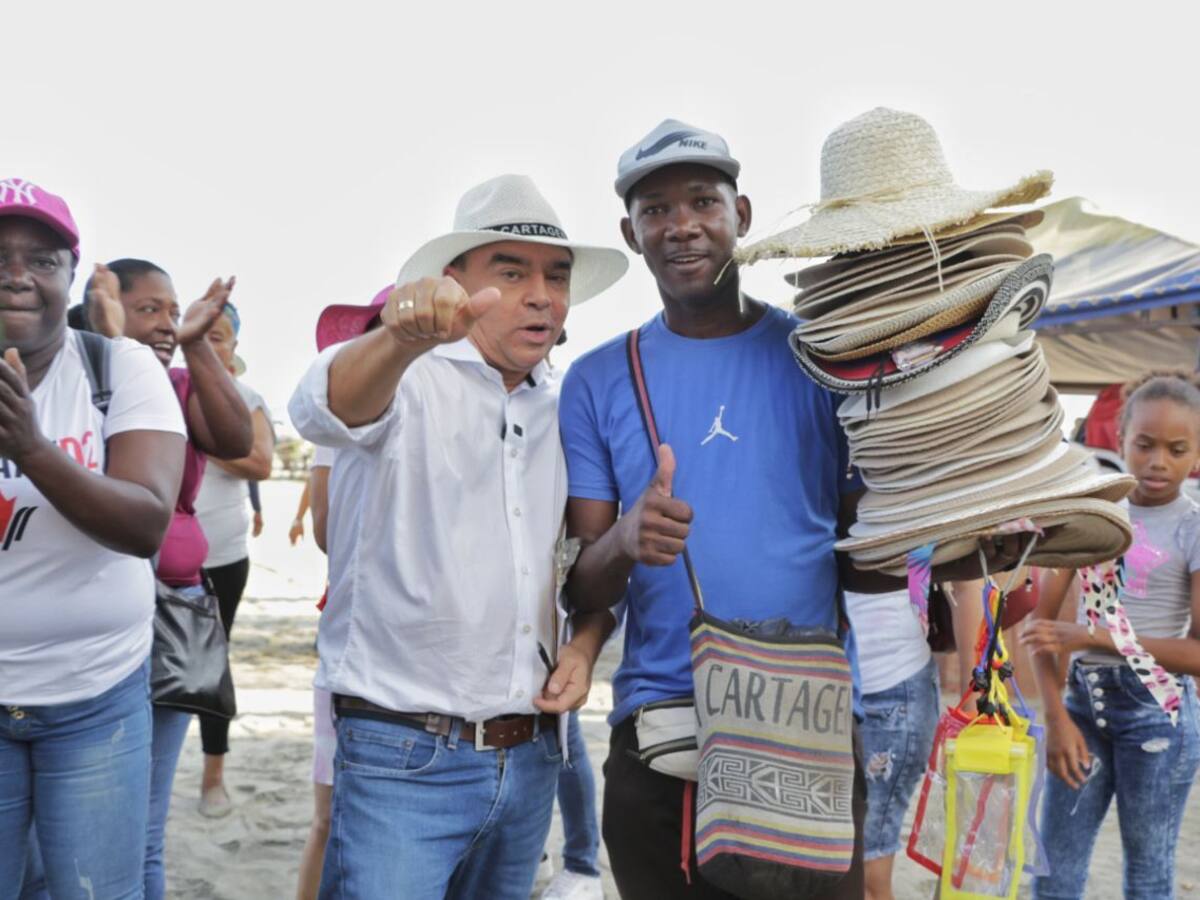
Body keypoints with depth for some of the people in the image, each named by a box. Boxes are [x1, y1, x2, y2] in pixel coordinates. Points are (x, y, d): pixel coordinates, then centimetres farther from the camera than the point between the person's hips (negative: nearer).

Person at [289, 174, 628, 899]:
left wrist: (586, 643, -2)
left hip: (531, 757, 6)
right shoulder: (406, 379, -8)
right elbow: (327, 409, -31)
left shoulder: (569, 410, 8)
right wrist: (402, 337, -52)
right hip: (404, 757, -5)